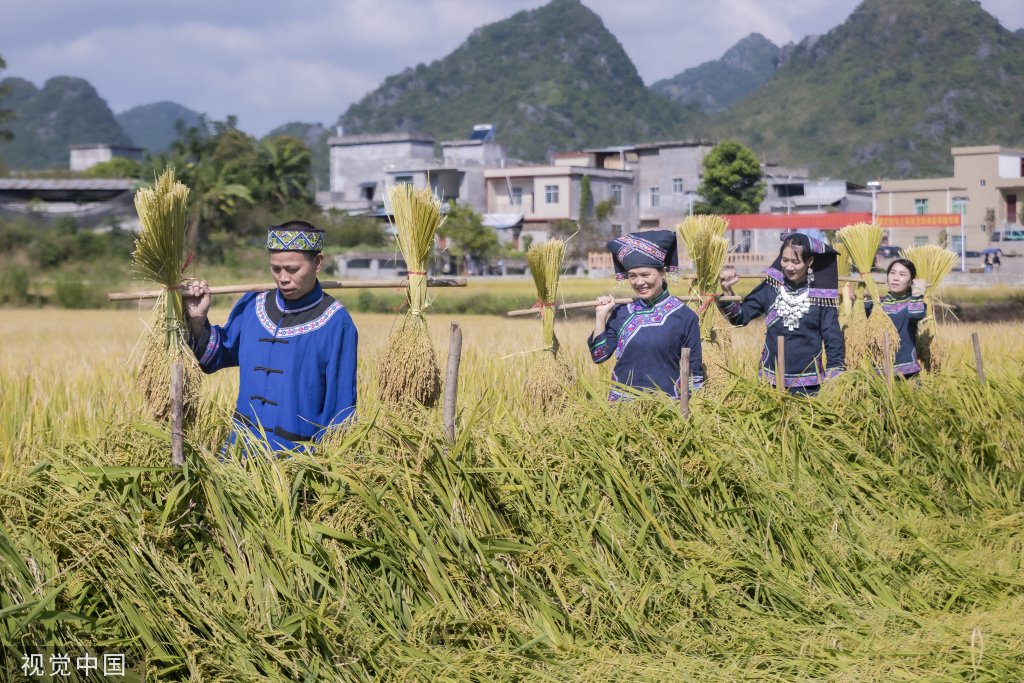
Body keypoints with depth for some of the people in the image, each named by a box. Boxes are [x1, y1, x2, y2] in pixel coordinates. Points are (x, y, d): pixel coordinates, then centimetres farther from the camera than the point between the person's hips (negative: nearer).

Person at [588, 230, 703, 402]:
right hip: (621, 401, 2)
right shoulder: (621, 312, 5)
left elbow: (694, 372, 2)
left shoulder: (684, 317, -2)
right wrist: (601, 316, -1)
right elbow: (599, 355, 4)